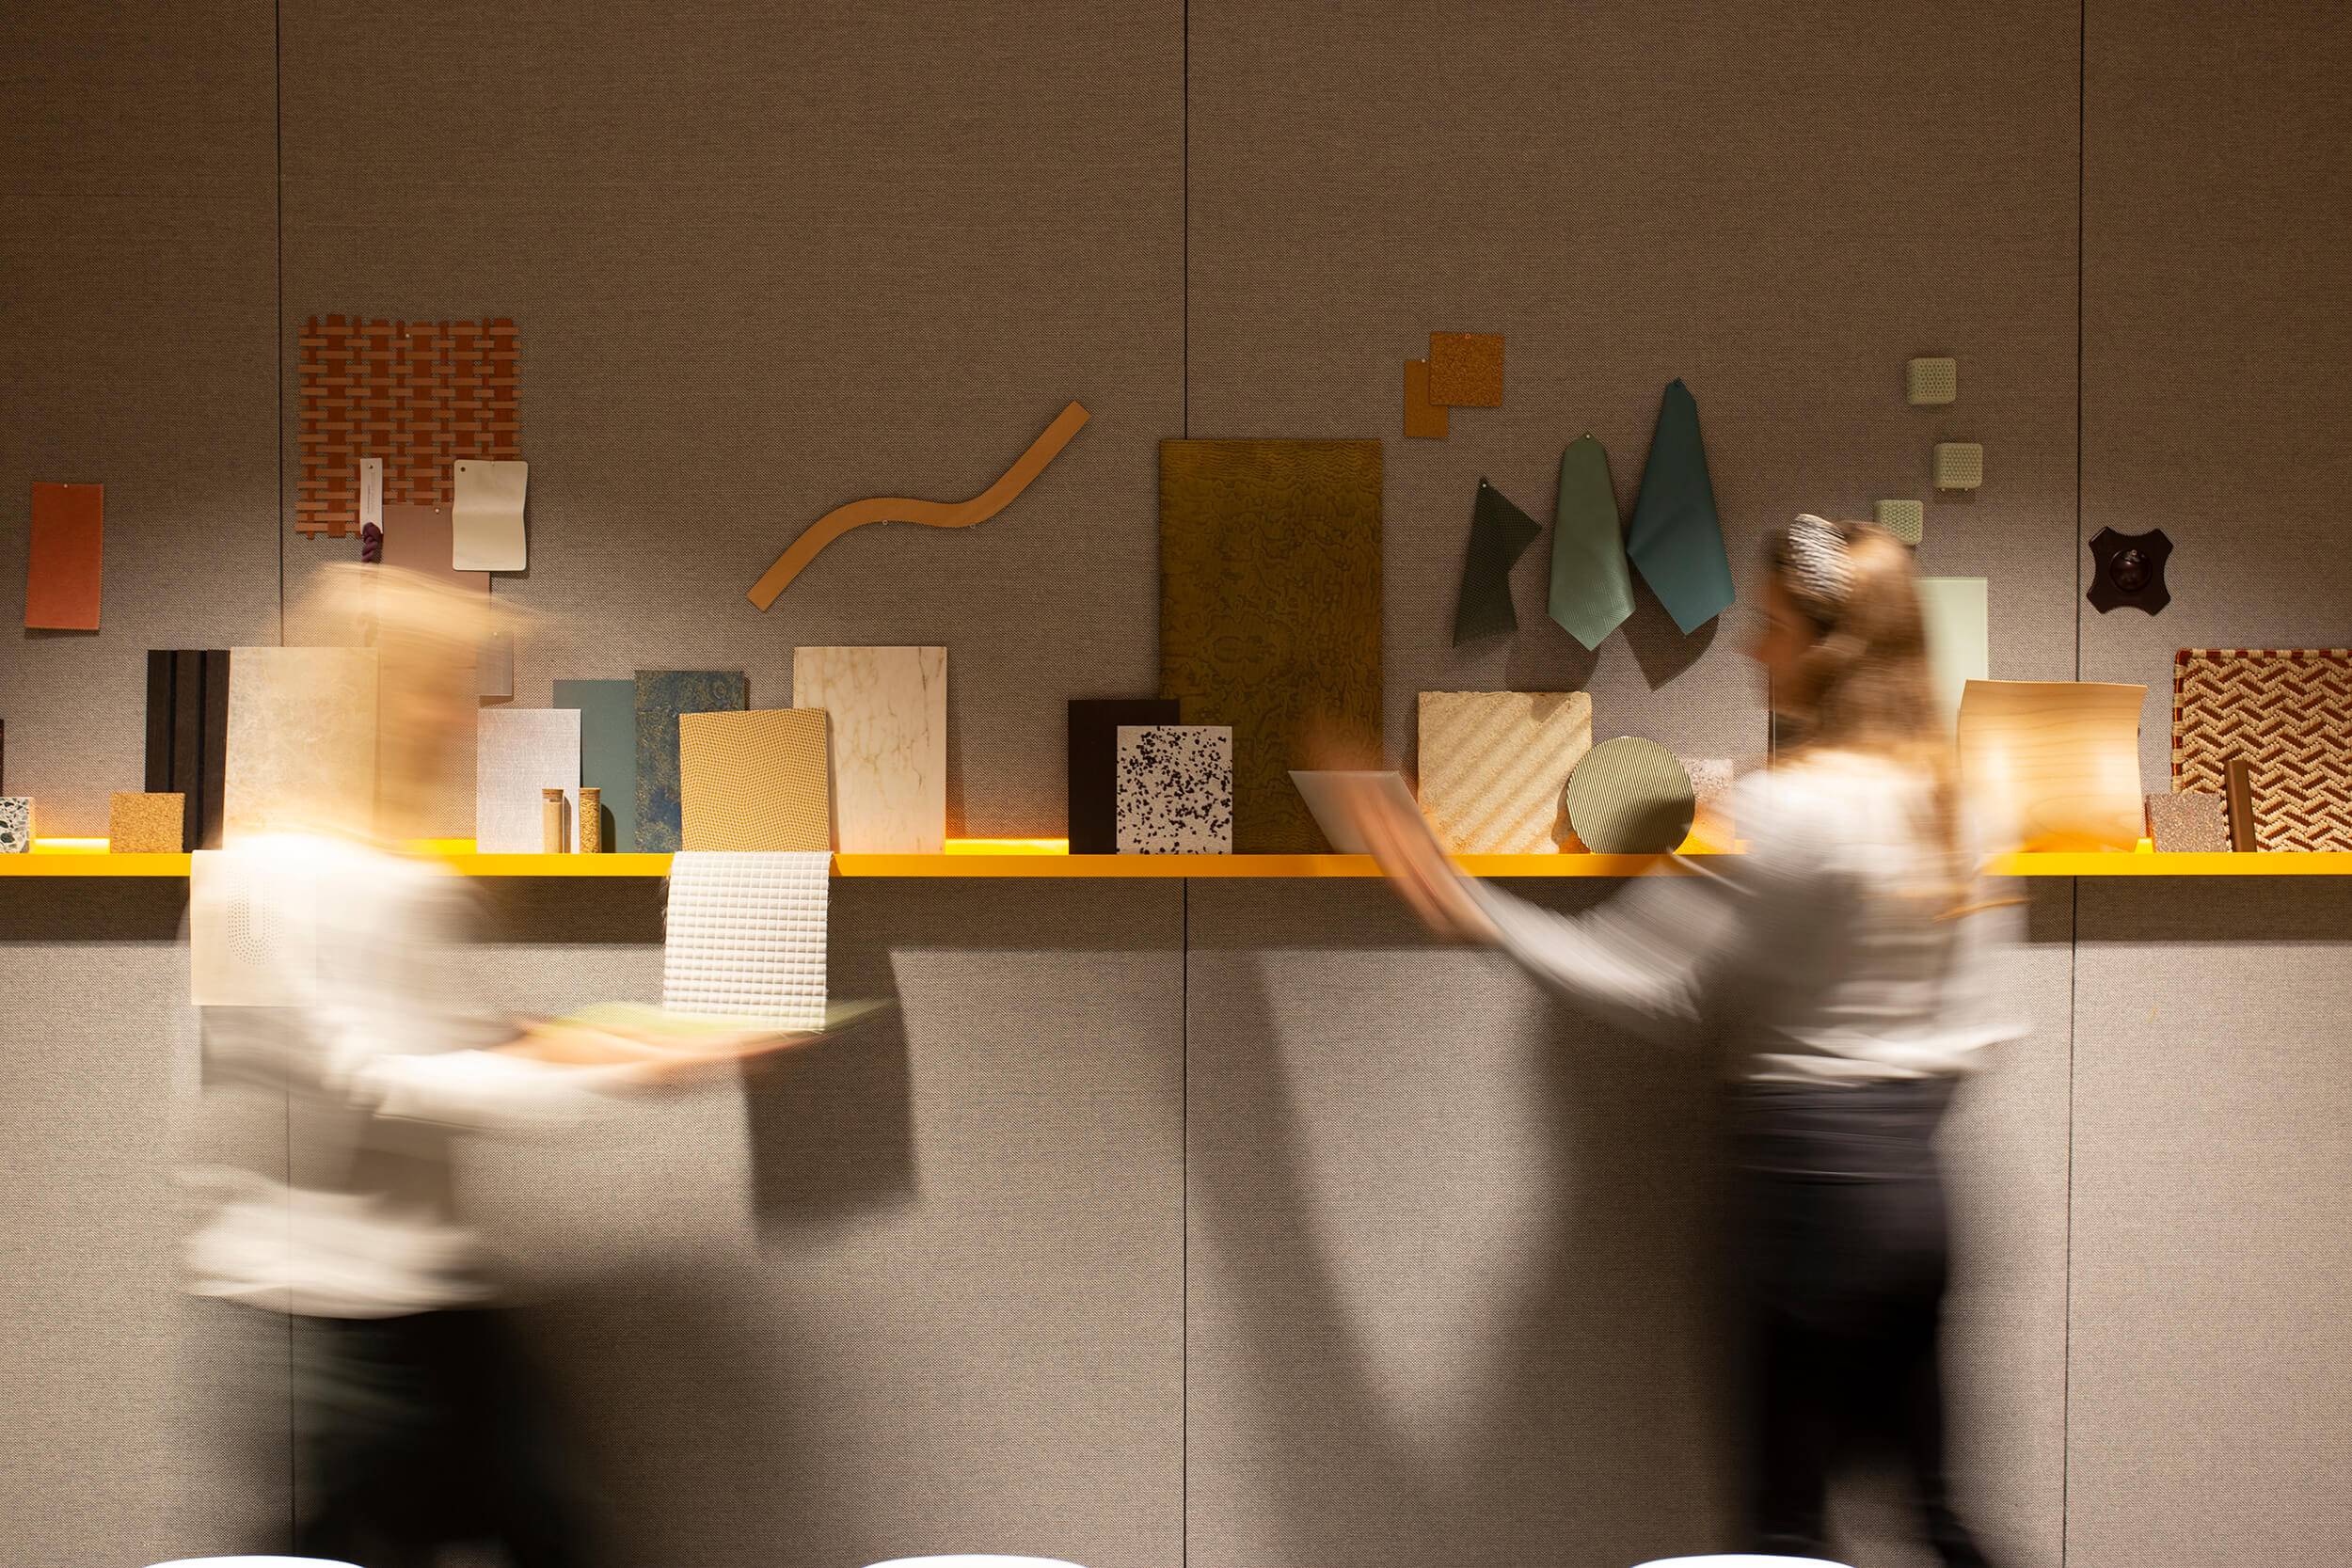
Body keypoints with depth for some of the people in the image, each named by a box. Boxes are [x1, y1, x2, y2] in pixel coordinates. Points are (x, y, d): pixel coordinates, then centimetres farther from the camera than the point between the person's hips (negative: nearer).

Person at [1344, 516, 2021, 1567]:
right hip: (1915, 1173, 8)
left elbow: (1642, 981, -16)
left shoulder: (1787, 810, -18)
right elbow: (1975, 1015, 11)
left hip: (1811, 1173, -8)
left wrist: (1473, 914, -13)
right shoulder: (1953, 790, 5)